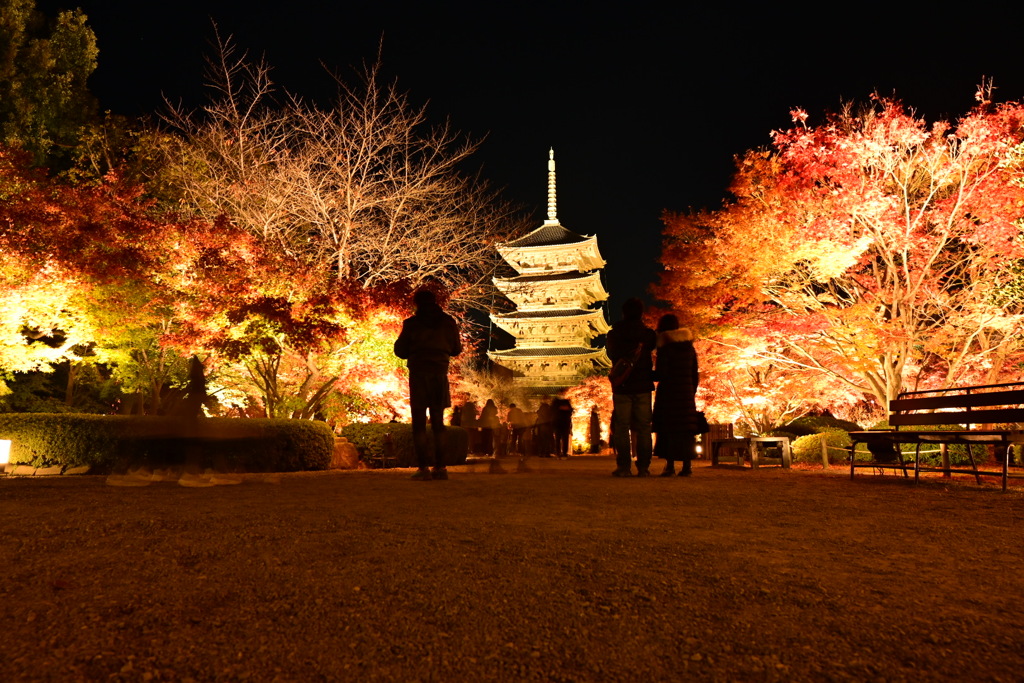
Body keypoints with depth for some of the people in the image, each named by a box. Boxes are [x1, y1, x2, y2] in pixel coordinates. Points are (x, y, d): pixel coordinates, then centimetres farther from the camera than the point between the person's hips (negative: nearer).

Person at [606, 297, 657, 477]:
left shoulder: (614, 334, 2)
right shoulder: (648, 333, 0)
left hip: (622, 388, 0)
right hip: (643, 387, 1)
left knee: (621, 428, 1)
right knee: (643, 427, 4)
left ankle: (624, 467, -3)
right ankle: (643, 467, 2)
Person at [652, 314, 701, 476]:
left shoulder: (665, 347, -8)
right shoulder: (689, 347, 10)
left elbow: (661, 374, -15)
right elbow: (695, 375, 12)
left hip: (668, 393, -5)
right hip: (686, 392, 5)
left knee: (668, 428, -1)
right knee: (686, 429, 8)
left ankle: (670, 466, -5)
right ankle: (686, 467, 8)